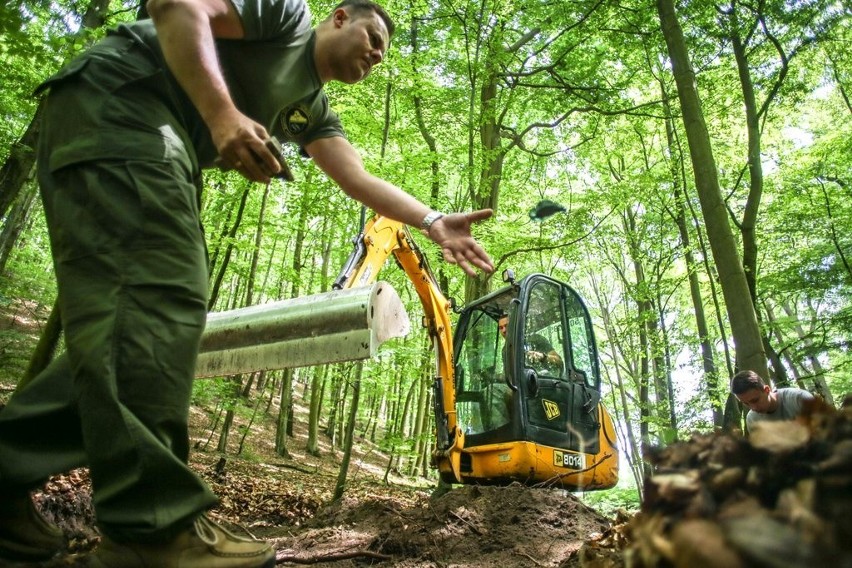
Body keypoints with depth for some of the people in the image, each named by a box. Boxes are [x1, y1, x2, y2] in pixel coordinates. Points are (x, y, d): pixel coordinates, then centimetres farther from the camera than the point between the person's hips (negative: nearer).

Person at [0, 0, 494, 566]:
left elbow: (360, 179, 12)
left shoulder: (313, 108, 24)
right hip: (117, 101, -9)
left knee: (127, 309, 0)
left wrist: (433, 221, 0)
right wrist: (222, 112, -26)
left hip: (164, 152, 10)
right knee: (162, 292, -24)